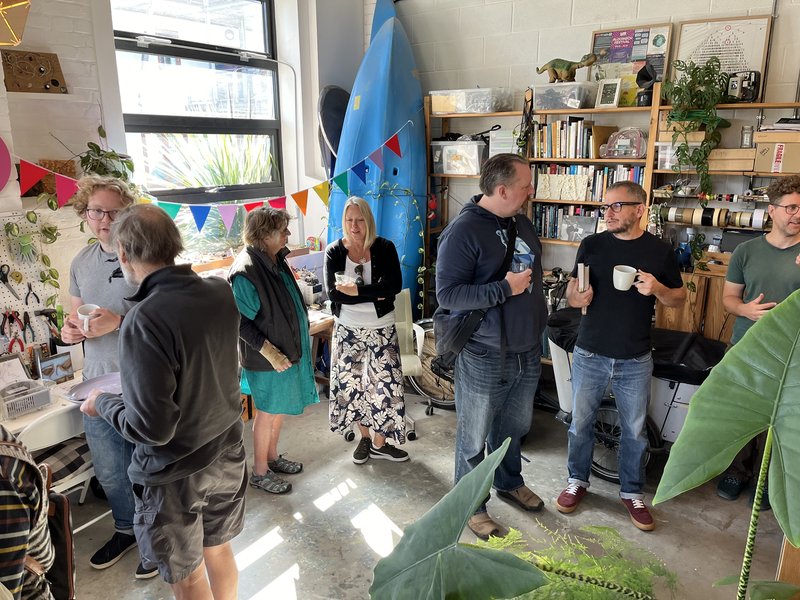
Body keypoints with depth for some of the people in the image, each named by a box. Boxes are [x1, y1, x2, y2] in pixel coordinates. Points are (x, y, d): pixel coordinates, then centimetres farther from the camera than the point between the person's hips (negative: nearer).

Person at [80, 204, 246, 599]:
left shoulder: (143, 321, -29)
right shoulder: (221, 292, -8)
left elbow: (151, 428, -25)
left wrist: (101, 403, -7)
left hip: (175, 473, -5)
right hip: (226, 455, 6)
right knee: (218, 551, 26)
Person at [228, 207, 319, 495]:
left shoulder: (275, 260, 3)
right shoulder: (246, 272, -24)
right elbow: (241, 322, -22)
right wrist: (269, 352, -24)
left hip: (288, 349, 8)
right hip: (267, 359, -8)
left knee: (280, 408, 20)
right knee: (267, 413, 7)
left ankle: (272, 457, 39)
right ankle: (259, 472, 25)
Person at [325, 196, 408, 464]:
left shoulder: (385, 248, -6)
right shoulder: (334, 252, -5)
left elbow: (394, 285, -19)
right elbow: (333, 293, -15)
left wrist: (357, 290, -26)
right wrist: (374, 294, -21)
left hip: (381, 329, -1)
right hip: (348, 329, 1)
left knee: (384, 384, 2)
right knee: (351, 383, 10)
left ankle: (379, 444, 19)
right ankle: (364, 437, 31)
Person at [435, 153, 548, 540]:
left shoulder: (521, 223, 7)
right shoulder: (464, 230, -19)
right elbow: (446, 294, -23)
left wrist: (538, 323, 20)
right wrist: (505, 289, -26)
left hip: (527, 351, 8)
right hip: (484, 357, -8)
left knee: (515, 427, 24)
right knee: (475, 437, 10)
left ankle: (509, 482, 47)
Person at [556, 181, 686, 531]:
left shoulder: (660, 251, -3)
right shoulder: (591, 245, -2)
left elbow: (680, 298, 5)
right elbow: (571, 293, 4)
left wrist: (657, 289, -17)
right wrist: (578, 297, -20)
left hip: (635, 361, 0)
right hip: (589, 355, 1)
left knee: (635, 430, 12)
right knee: (580, 423, 12)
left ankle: (632, 492, 32)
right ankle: (577, 480, 33)